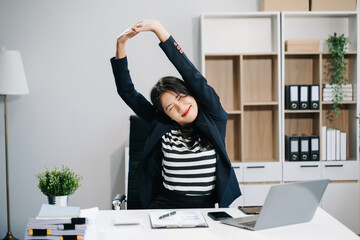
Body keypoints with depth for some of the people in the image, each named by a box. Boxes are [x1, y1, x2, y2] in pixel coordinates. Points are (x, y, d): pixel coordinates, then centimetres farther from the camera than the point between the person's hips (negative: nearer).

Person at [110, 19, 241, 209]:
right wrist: (120, 44, 2)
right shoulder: (160, 124, 7)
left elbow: (192, 74, -8)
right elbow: (126, 90, 10)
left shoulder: (213, 116, 1)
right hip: (164, 206, 1)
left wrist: (157, 28, -12)